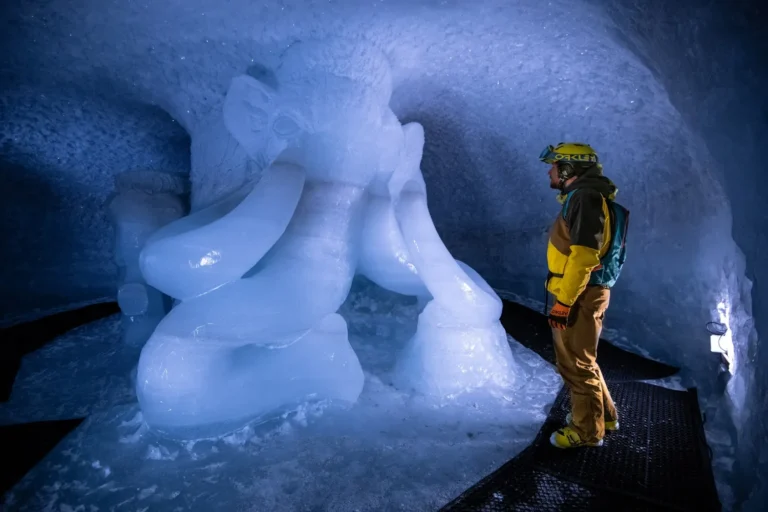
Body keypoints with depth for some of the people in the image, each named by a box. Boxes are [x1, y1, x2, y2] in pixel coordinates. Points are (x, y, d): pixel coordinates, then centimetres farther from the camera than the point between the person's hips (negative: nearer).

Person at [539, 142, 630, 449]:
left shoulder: (585, 197, -17)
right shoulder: (580, 197, 16)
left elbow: (583, 255, -25)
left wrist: (564, 301, -24)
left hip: (580, 296, -10)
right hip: (583, 292, 10)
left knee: (576, 363, 3)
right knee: (578, 359, 22)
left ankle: (588, 430, 19)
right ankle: (604, 414, 38)